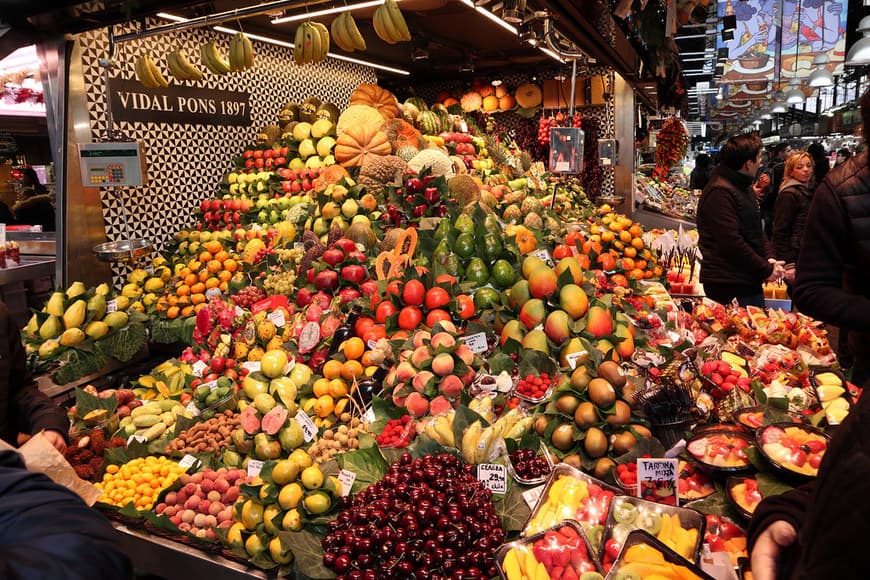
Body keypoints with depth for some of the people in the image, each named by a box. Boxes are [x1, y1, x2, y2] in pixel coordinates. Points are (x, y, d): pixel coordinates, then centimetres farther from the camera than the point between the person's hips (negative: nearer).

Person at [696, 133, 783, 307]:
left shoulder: (744, 187, 17)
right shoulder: (720, 193, -17)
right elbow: (731, 243, -23)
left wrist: (766, 260, 7)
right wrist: (765, 270, -14)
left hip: (749, 282, 10)